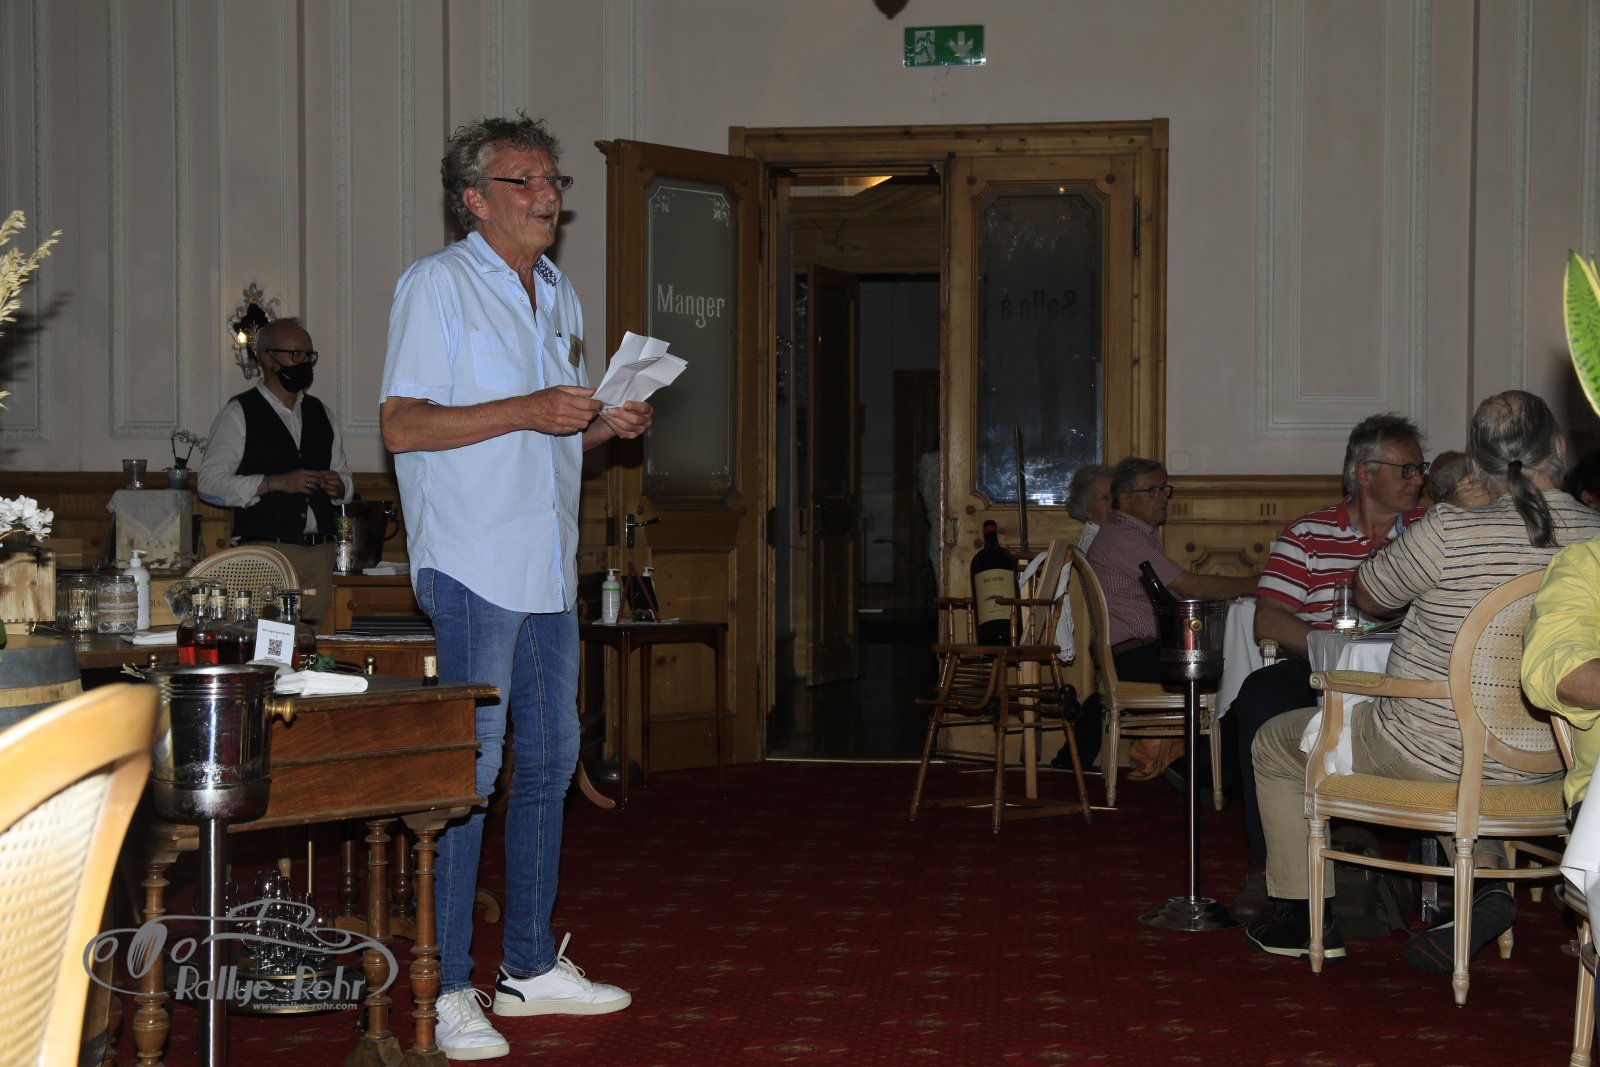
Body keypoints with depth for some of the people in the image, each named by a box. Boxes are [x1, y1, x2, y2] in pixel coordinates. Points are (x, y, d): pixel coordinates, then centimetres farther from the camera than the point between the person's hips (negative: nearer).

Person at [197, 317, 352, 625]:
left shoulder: (321, 413, 20)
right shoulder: (238, 413, 2)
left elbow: (344, 477, 26)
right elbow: (210, 483, -6)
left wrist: (338, 486, 1)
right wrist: (276, 483, -14)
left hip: (320, 552, 5)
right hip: (264, 553, -5)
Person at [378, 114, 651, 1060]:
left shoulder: (561, 294, 18)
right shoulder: (437, 284, -5)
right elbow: (402, 424, -13)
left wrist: (606, 428, 4)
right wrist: (527, 412, -21)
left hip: (551, 572, 8)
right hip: (471, 568, -8)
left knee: (549, 767, 12)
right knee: (464, 775, -7)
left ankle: (532, 966, 23)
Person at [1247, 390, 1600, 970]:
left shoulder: (1449, 532, -23)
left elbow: (1367, 596, -3)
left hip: (1431, 756, -6)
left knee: (1273, 743, 18)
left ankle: (1306, 919, 24)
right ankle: (1486, 877, 19)